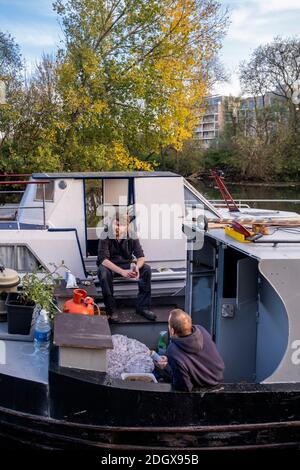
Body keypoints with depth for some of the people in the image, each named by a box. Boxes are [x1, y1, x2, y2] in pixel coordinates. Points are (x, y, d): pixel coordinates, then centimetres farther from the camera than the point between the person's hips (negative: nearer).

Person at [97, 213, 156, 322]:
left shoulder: (132, 237, -12)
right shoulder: (105, 237, -21)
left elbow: (141, 256, -12)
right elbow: (103, 259, -29)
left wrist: (137, 267, -38)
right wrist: (122, 272, -42)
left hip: (127, 265, 4)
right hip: (109, 265, -3)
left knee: (146, 269, -19)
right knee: (103, 272, -37)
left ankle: (143, 307, -10)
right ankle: (111, 310, -26)